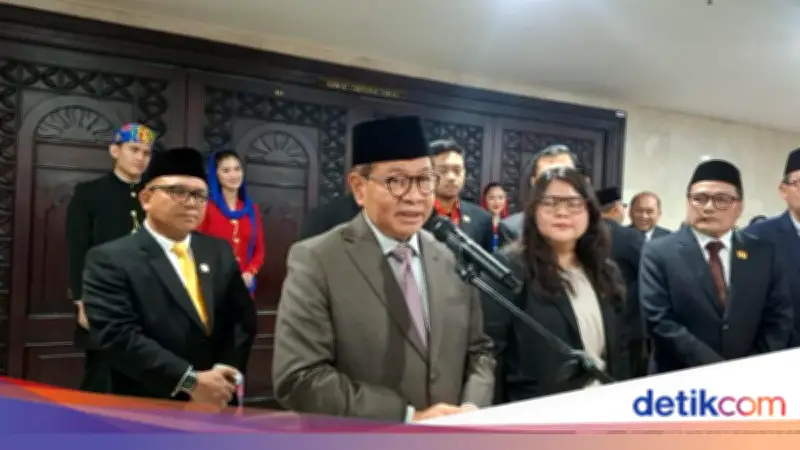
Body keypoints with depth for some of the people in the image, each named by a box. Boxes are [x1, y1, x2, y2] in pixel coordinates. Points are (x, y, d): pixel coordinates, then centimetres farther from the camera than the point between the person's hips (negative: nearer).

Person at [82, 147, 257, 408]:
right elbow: (118, 336, -19)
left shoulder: (220, 252, 5)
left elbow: (243, 318, 0)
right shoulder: (110, 260, -10)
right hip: (147, 411, -4)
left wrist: (228, 371, -16)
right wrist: (190, 380, -23)